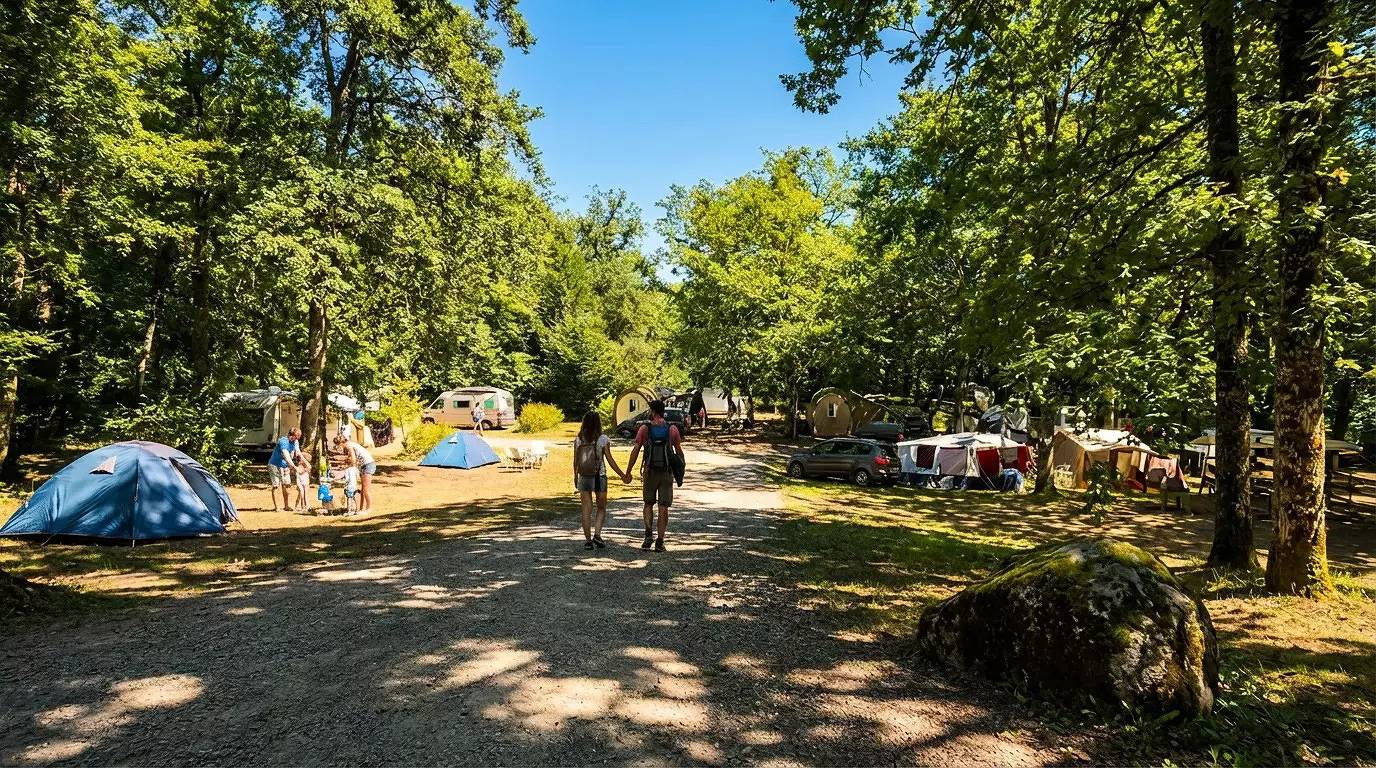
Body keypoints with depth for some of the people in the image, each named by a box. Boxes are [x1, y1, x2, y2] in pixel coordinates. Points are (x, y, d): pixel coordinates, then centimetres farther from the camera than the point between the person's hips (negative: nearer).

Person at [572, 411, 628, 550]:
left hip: (584, 478, 2)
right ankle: (597, 535, -2)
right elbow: (610, 460, -8)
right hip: (599, 477, -2)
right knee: (601, 508, 13)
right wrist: (622, 475, 0)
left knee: (586, 510, 8)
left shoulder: (578, 440, -1)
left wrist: (575, 477, 17)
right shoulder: (603, 439, -8)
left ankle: (588, 540, 8)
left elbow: (576, 461, 3)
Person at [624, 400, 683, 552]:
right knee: (663, 508, 5)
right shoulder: (672, 429, 0)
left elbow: (635, 451, -5)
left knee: (648, 504, 16)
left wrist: (628, 472, 1)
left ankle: (649, 533, -2)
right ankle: (660, 542, 5)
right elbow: (679, 452, 4)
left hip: (650, 472, 0)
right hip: (667, 472, 0)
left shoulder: (644, 429, -3)